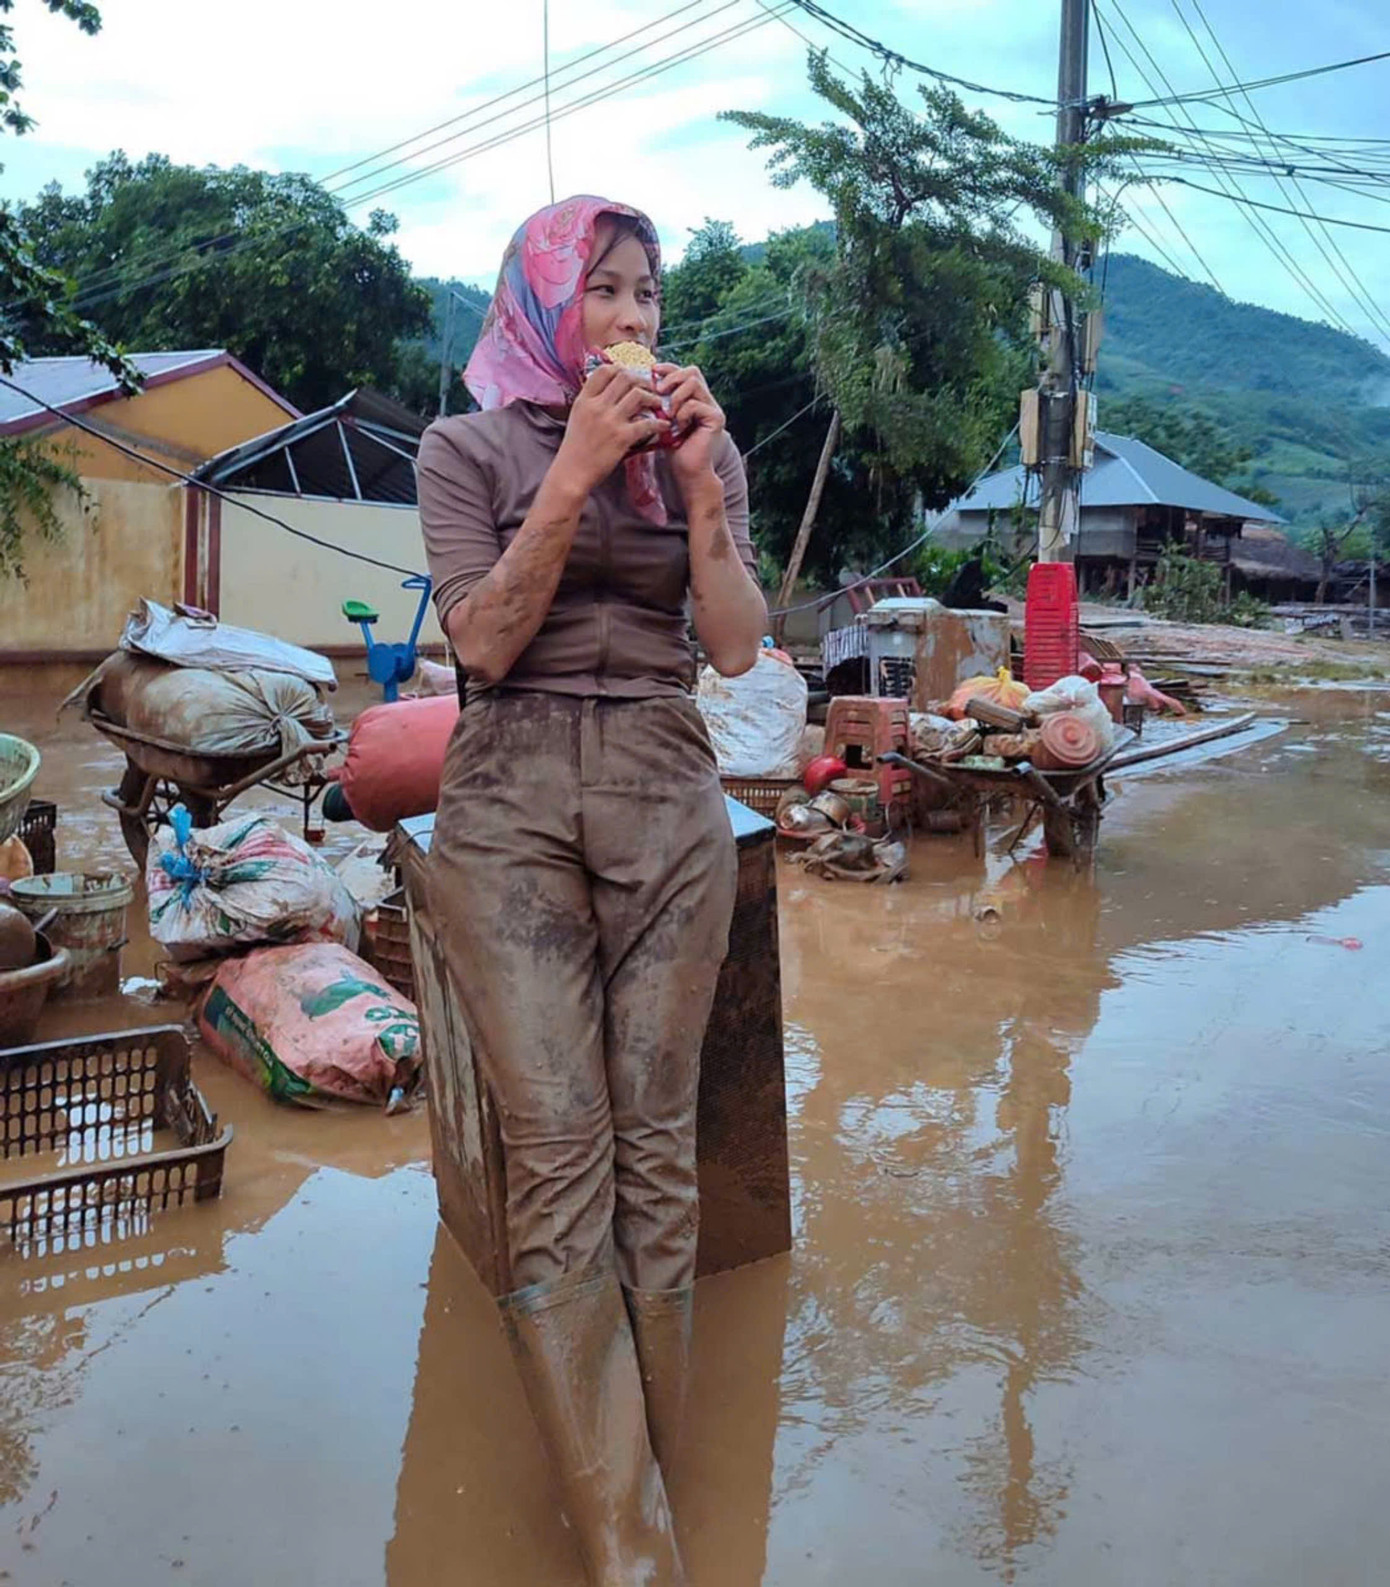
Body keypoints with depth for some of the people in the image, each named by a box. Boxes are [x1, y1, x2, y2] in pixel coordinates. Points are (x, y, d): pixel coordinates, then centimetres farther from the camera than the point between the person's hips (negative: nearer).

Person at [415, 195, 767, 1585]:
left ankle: (637, 1474, 21)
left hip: (665, 798, 2)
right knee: (557, 1153, -6)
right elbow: (486, 642, -6)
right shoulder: (469, 449, 5)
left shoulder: (697, 442, 12)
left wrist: (697, 478, -8)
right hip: (511, 804, -2)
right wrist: (573, 478, -13)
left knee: (654, 1141, 3)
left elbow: (736, 646, 2)